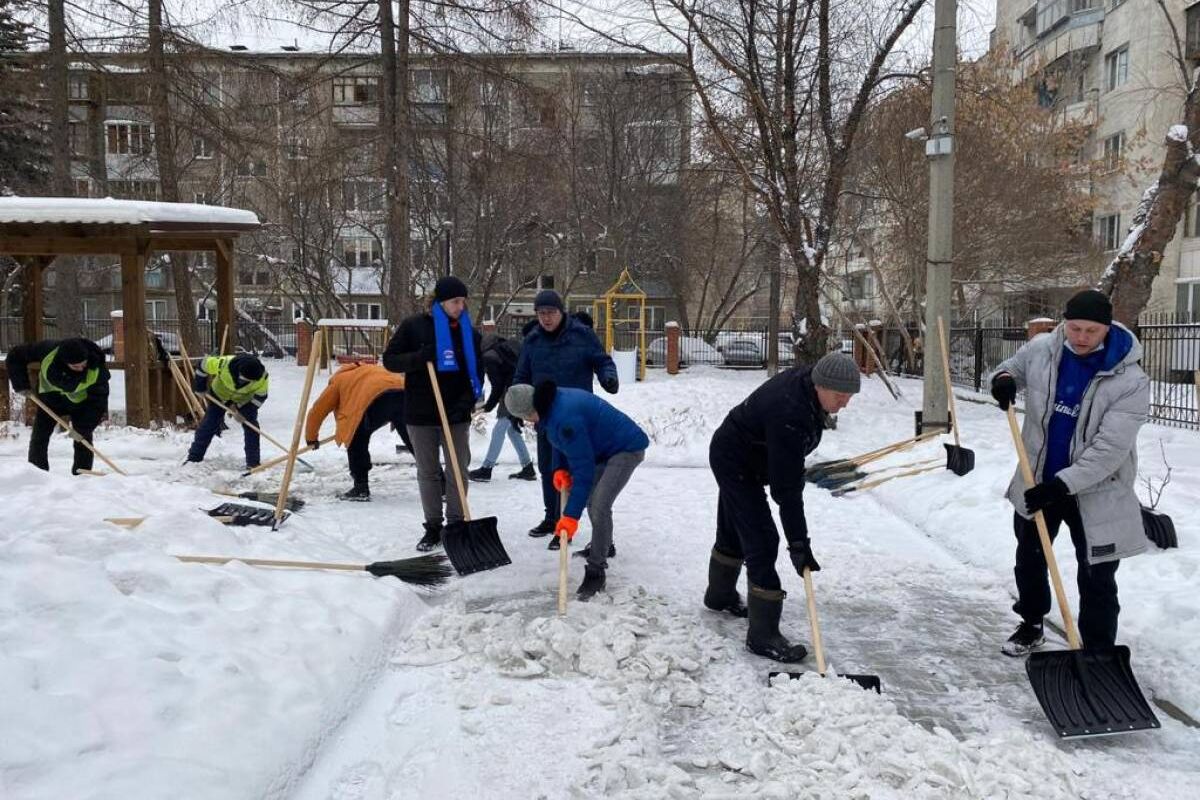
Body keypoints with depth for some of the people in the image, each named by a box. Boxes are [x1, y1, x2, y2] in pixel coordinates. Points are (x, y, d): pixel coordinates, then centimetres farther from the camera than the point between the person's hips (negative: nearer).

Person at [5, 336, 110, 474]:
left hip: (81, 401, -2)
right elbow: (15, 357, -18)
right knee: (40, 433, -2)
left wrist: (85, 425, -31)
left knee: (83, 437, -8)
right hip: (51, 394, 2)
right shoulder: (48, 350, -34)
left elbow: (98, 398, -25)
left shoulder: (97, 370, -36)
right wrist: (22, 385, -18)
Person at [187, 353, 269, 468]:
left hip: (245, 400, 0)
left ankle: (253, 462, -3)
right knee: (208, 425, 1)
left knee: (251, 427, -11)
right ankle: (194, 457, 13)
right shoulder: (225, 364, -40)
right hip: (220, 394, 0)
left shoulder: (262, 377, -36)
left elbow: (260, 396, -19)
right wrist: (201, 388, -10)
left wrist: (243, 411, -27)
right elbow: (204, 363, -20)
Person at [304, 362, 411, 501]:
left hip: (377, 400, -4)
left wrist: (311, 438, 48)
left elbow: (317, 410, 35)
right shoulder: (374, 369, 45)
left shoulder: (339, 380, 32)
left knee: (356, 443, 16)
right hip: (403, 393, 4)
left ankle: (361, 488, 15)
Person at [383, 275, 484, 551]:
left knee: (458, 471, 2)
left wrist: (466, 403, -9)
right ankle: (433, 528, 16)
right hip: (420, 414, -1)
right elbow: (390, 360, -3)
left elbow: (477, 372, 7)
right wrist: (419, 357, -21)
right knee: (428, 473, 7)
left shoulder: (469, 332, 4)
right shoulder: (413, 326, -2)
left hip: (456, 415, 1)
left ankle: (456, 525, 14)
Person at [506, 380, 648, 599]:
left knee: (599, 505, -21)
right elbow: (562, 442, 15)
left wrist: (571, 515, -30)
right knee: (592, 500, 23)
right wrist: (560, 468, -2)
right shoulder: (553, 402, -4)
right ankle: (600, 548, 47)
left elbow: (583, 470, -32)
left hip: (627, 449, -11)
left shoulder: (566, 418, -34)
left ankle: (595, 572, -12)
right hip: (604, 449, 11)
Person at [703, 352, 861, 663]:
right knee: (761, 541, -11)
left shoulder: (807, 378, -12)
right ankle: (763, 635, -5)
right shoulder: (789, 414, -38)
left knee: (733, 532, 24)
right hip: (736, 464, -9)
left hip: (735, 457, 9)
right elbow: (786, 489, -35)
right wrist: (799, 544, -31)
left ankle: (720, 595, 45)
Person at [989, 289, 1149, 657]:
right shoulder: (1041, 348, -10)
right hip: (1037, 481, 5)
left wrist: (1063, 485, -32)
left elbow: (1109, 448, -26)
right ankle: (1031, 625, 43)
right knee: (1029, 560, 21)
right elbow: (1015, 366, 13)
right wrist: (1004, 378, -12)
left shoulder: (1130, 381, -22)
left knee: (1097, 579, 2)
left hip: (1096, 492, -4)